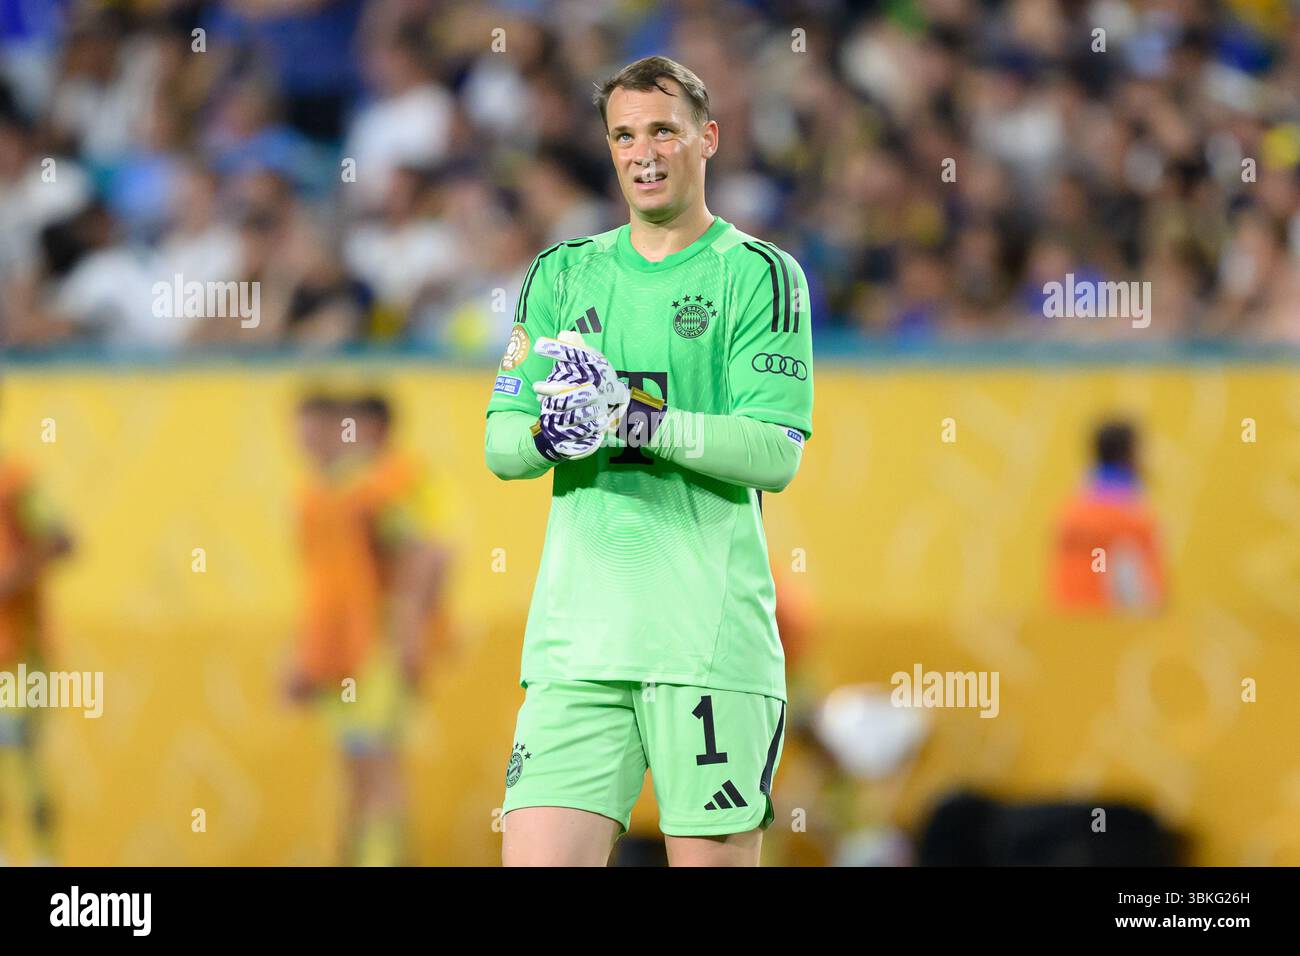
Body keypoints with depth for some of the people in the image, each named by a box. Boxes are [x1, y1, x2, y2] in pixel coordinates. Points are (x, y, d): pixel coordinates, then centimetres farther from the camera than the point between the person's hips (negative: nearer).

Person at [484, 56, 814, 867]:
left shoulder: (759, 274, 4)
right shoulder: (562, 274, 17)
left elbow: (775, 453, -7)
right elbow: (501, 443, 11)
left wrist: (640, 420, -19)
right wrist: (550, 433, -12)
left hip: (711, 637, -3)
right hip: (576, 634, 3)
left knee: (714, 859, -4)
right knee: (538, 857, -8)